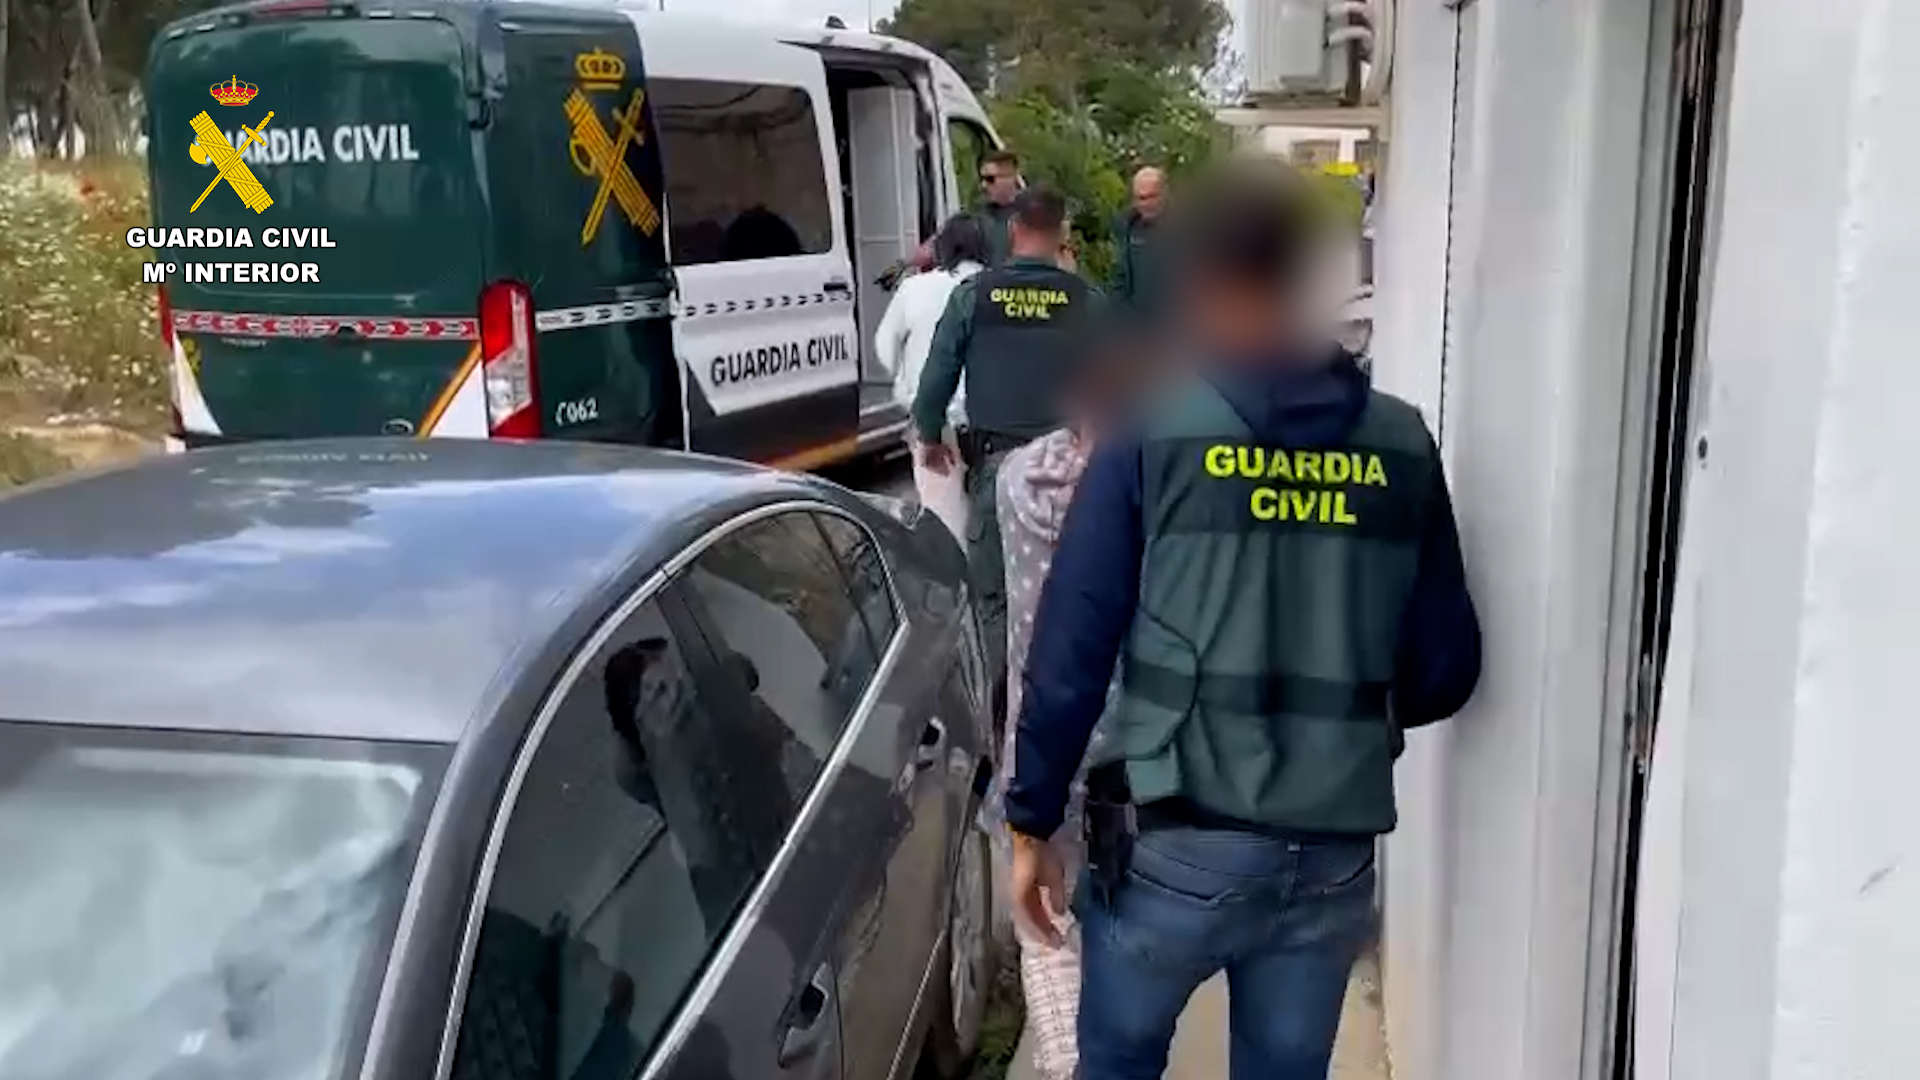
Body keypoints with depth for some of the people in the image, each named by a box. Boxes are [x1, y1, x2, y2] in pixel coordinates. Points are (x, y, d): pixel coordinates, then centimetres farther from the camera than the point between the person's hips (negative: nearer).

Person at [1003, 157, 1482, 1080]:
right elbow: (1445, 668, 3)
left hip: (1176, 843, -2)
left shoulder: (1152, 435, -9)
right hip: (1334, 854, 3)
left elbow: (1071, 650, -10)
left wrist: (1031, 822, 0)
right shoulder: (1402, 447, 0)